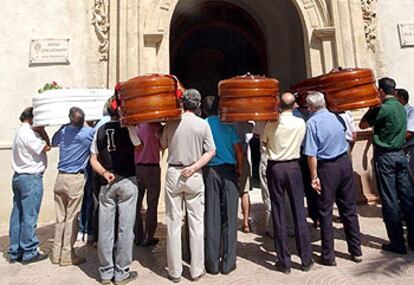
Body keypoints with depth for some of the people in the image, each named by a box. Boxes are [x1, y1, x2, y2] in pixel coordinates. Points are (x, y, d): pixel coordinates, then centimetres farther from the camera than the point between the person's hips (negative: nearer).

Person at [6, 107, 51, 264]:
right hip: (31, 178, -10)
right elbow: (46, 147, -13)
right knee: (29, 217, -1)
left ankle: (14, 252, 21)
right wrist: (41, 128, -7)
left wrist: (38, 130, 4)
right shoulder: (28, 132, -15)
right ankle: (29, 252, 9)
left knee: (17, 215, 12)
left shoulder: (21, 131, 16)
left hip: (19, 176, 10)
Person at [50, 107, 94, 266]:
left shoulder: (63, 130, 2)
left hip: (61, 178, 5)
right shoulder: (89, 132, -12)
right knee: (72, 218, 3)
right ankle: (67, 254, 11)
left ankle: (56, 253, 22)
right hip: (76, 179, -5)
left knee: (60, 217, 13)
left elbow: (53, 143, 21)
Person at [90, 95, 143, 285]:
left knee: (105, 228, 9)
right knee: (125, 228, 5)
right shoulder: (128, 127, -5)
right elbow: (139, 148, 6)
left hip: (106, 184, 4)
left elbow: (93, 160, 5)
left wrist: (105, 173, -4)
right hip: (127, 182, -4)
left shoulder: (100, 130, 7)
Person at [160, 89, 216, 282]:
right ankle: (196, 270, 19)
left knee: (174, 223, 8)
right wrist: (193, 167, -8)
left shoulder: (171, 123, -1)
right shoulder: (203, 124, -3)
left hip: (173, 174, 1)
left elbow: (163, 145, 12)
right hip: (194, 177, 0)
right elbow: (211, 151, -7)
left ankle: (175, 271, 19)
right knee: (196, 224, 9)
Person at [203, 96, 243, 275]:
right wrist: (240, 169, 10)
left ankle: (213, 263, 15)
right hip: (229, 170, 0)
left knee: (212, 217, 6)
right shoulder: (228, 124, 1)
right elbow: (239, 150, 0)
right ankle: (228, 263, 14)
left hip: (210, 171, 0)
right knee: (229, 217, 6)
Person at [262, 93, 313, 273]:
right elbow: (300, 143, 11)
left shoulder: (272, 124, -8)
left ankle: (284, 262, 14)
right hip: (293, 166, 1)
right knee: (299, 212, 9)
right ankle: (306, 259, 19)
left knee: (279, 214, 5)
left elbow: (264, 142, 6)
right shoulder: (301, 123, -4)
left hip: (275, 167, -1)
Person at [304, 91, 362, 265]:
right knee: (349, 208, 15)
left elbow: (311, 154, -16)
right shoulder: (334, 117, 6)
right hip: (345, 162, 6)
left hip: (327, 167, -5)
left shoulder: (312, 122, -11)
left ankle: (328, 256, 15)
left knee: (325, 212, 5)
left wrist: (314, 177, -12)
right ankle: (356, 251, 27)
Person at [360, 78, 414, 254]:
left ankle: (397, 243, 6)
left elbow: (363, 125, -4)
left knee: (390, 200, -1)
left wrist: (371, 108, 6)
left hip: (385, 156, -7)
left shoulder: (382, 109, -14)